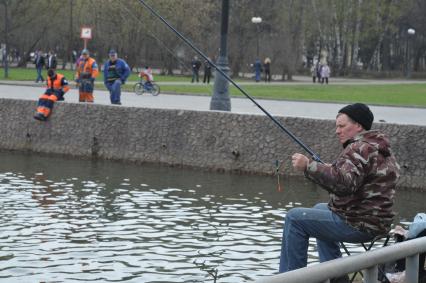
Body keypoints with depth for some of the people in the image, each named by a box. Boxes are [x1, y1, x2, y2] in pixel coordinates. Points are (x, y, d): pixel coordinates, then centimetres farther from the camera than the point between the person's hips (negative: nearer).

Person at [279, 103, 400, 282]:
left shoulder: (361, 148, -18)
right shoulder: (380, 148, 14)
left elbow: (344, 183, -34)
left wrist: (308, 166, -35)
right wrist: (333, 169, 23)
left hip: (360, 225, -11)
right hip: (375, 220, 11)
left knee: (295, 218, -8)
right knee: (320, 209, 33)